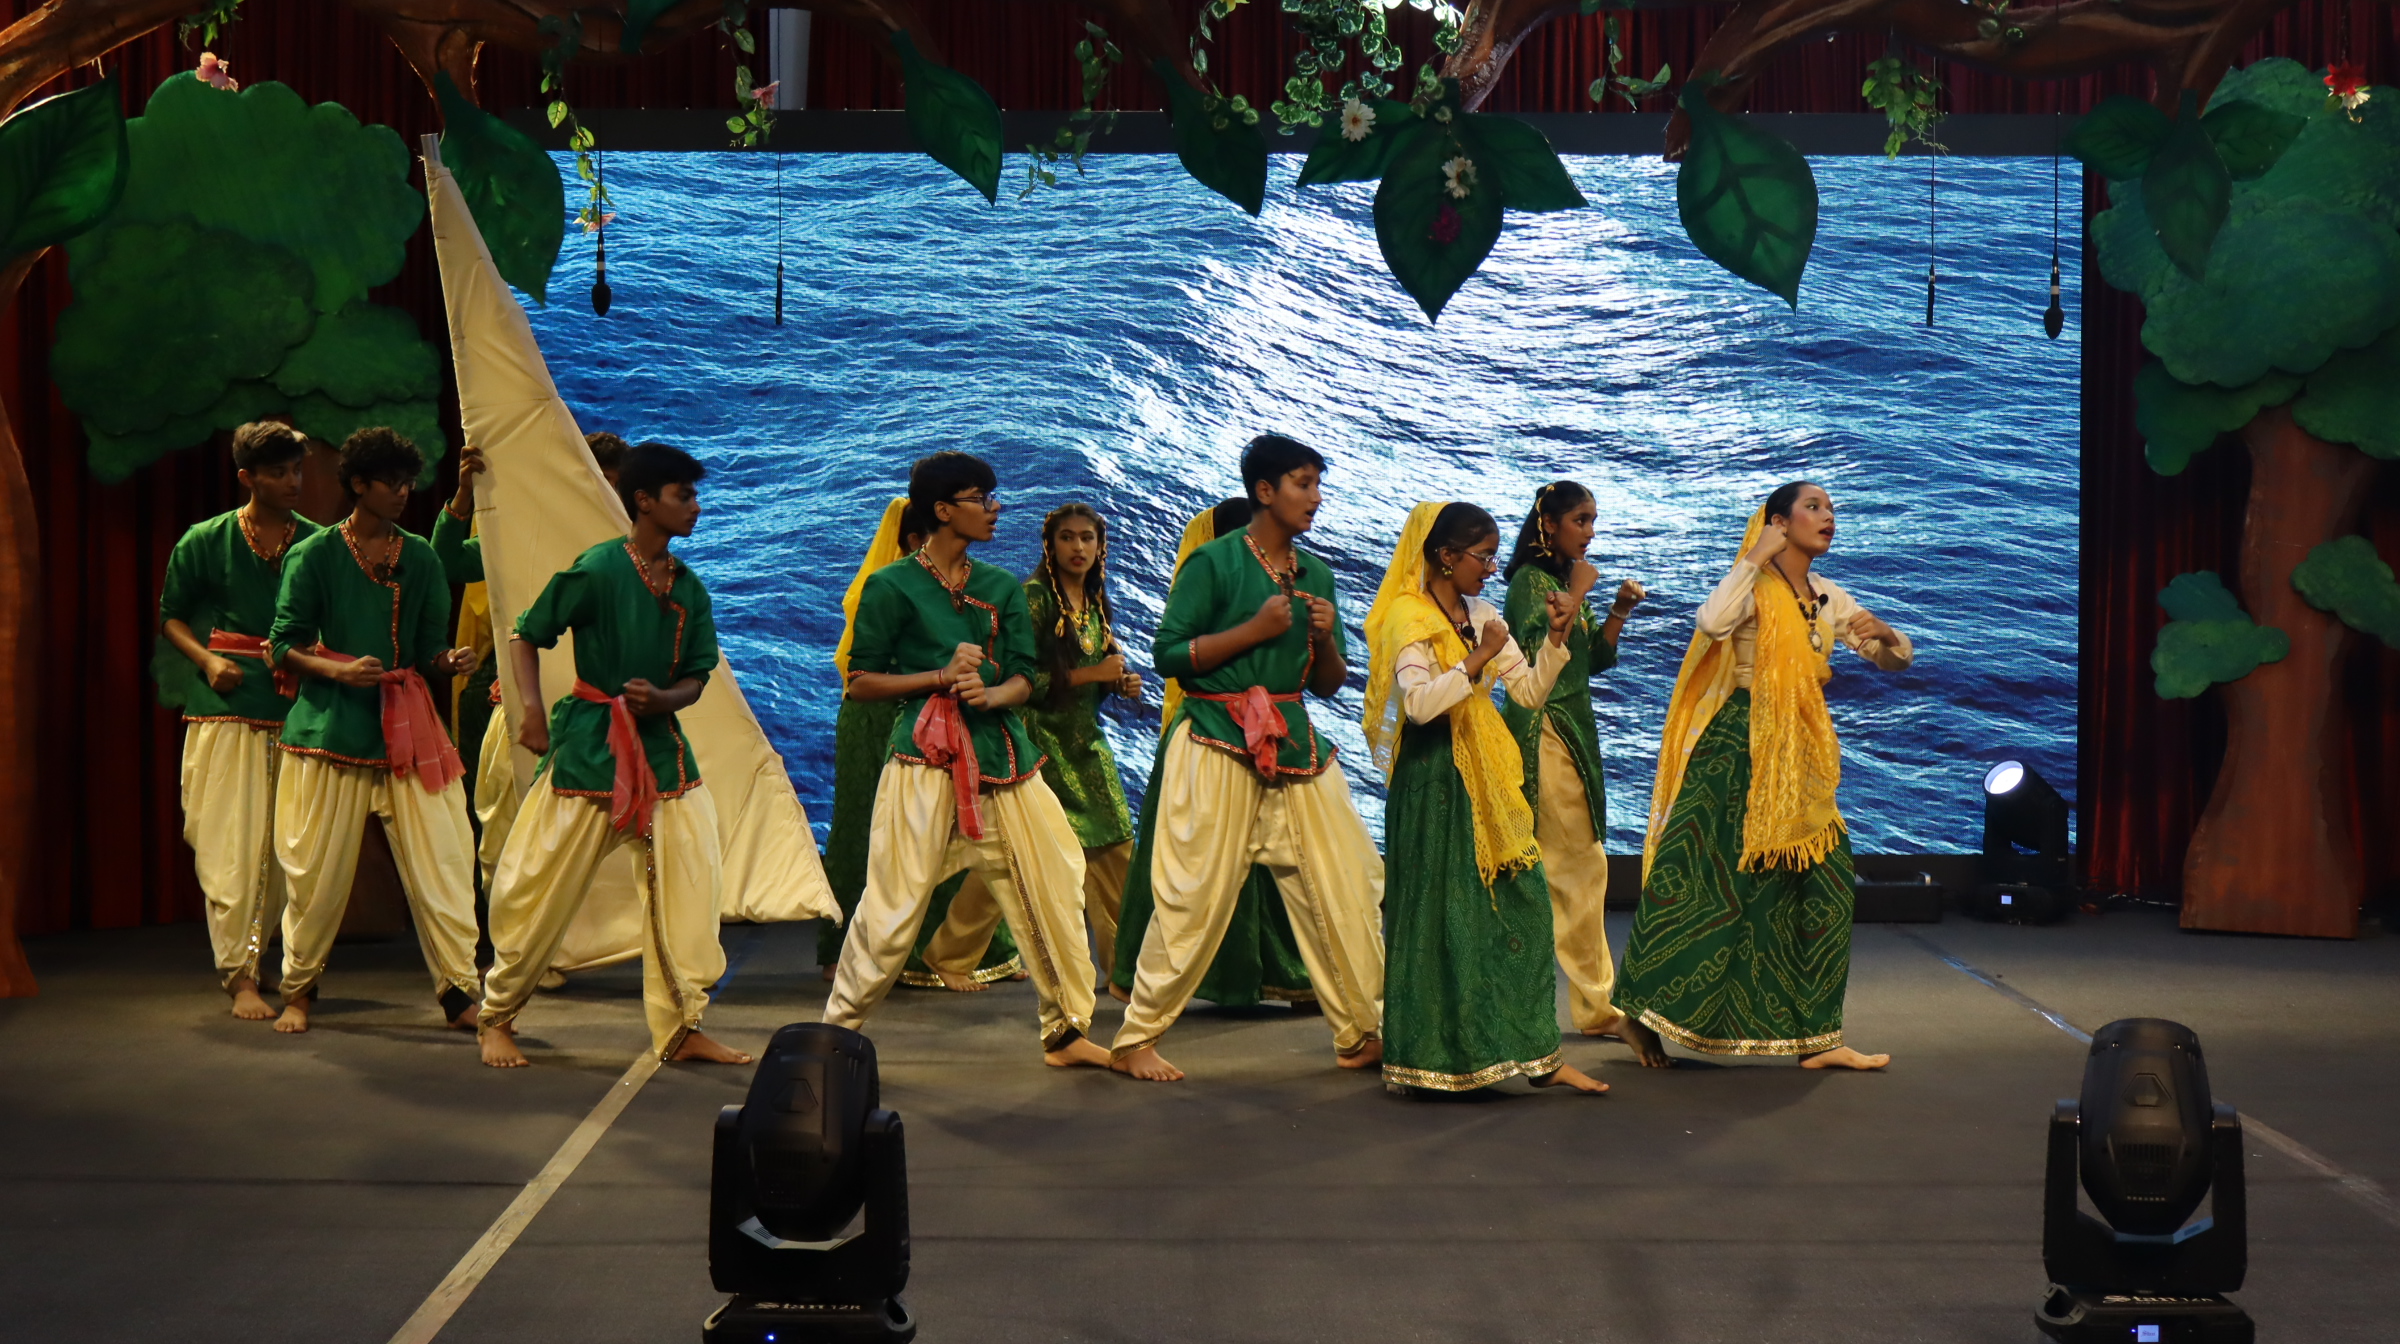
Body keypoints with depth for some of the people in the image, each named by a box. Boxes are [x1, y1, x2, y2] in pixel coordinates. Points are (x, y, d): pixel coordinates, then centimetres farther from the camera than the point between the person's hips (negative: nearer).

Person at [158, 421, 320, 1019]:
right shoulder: (205, 542, 2)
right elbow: (172, 616, 10)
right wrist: (207, 660, -7)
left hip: (297, 704, 3)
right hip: (226, 703, -3)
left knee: (284, 846, 6)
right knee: (232, 845, -8)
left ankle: (249, 959, 22)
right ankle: (239, 976, -7)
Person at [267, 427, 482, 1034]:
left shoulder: (420, 557, 11)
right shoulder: (314, 555, 1)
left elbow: (428, 645, 12)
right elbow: (286, 645, -1)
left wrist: (451, 660, -10)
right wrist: (339, 670, -17)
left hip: (407, 726, 3)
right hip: (331, 726, -3)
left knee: (441, 861, -3)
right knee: (318, 869, 2)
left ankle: (459, 994, 3)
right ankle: (298, 990, 20)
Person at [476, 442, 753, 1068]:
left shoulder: (688, 588, 7)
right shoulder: (598, 569, -11)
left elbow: (695, 679, 10)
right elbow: (526, 638, -4)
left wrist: (661, 699, -11)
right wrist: (532, 712, -15)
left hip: (661, 746, 6)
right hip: (588, 746, -6)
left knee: (688, 883, -2)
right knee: (540, 889, 0)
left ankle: (681, 1028, 9)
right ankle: (497, 1019, 19)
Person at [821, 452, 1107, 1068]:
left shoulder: (1003, 587, 14)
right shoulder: (891, 587, -1)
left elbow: (1024, 677, 9)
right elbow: (861, 681, -1)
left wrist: (990, 693, -14)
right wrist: (940, 677, -11)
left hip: (1002, 754, 5)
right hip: (926, 757, -5)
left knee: (1054, 889, 2)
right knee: (894, 904, -8)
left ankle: (1066, 1033, 14)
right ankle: (837, 1032, 6)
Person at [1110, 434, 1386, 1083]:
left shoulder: (1315, 574, 13)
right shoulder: (1214, 563, -5)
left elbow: (1330, 684, 18)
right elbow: (1168, 653, -11)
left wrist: (1325, 639, -3)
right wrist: (1255, 629, -15)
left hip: (1294, 743, 6)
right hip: (1218, 743, -6)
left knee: (1346, 883, 3)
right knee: (1195, 895, -6)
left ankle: (1361, 1034, 14)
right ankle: (1135, 1040, 5)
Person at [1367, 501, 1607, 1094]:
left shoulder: (1482, 617, 14)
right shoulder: (1407, 617, -10)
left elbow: (1530, 691, 14)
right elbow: (1419, 701, -25)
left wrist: (1556, 637, 2)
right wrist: (1477, 659, -23)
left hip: (1486, 777, 8)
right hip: (1433, 779, -7)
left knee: (1520, 901, 1)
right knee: (1439, 912, -3)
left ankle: (1535, 1052, 3)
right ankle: (1431, 1058, 7)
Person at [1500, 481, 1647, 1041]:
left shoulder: (1566, 579, 17)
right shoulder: (1531, 580, -9)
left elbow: (1594, 660, 18)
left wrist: (1618, 612, 4)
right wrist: (1577, 595, -17)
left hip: (1574, 731, 9)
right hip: (1544, 731, -9)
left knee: (1576, 868, 8)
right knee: (1580, 866, -8)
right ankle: (1593, 1002, -3)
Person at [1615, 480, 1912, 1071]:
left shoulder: (1827, 597, 13)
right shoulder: (1757, 586, -8)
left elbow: (1899, 658, 17)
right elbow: (1713, 623, -30)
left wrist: (1884, 635, -6)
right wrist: (1756, 557, -21)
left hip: (1798, 761, 7)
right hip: (1737, 751, -7)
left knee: (1821, 886, 2)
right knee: (1707, 884, -5)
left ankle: (1814, 1037, 7)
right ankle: (1643, 1010, 8)